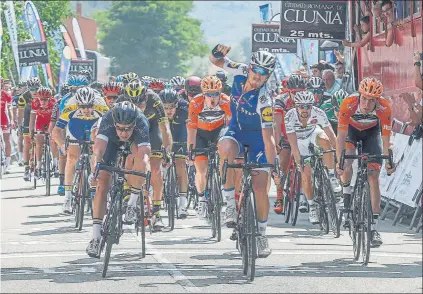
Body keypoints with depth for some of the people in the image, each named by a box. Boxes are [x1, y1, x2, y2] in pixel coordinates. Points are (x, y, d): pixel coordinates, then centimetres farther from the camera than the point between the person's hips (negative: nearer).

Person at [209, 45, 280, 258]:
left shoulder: (264, 100, -32)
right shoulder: (240, 72, -20)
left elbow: (268, 138, -32)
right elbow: (216, 62, -4)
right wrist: (216, 54, -29)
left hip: (257, 137, -3)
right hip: (236, 130, 3)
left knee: (260, 188, -8)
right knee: (226, 149, -34)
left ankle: (261, 233, 14)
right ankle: (230, 203, -22)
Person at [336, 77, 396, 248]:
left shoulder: (384, 109, -34)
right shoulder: (348, 104, -36)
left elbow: (386, 138, -30)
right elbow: (341, 136, -35)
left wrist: (388, 161, -41)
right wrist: (340, 161, -44)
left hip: (372, 132, 0)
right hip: (351, 130, 0)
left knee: (373, 177, -9)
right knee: (346, 164, -26)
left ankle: (374, 227, -8)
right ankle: (346, 192, 7)